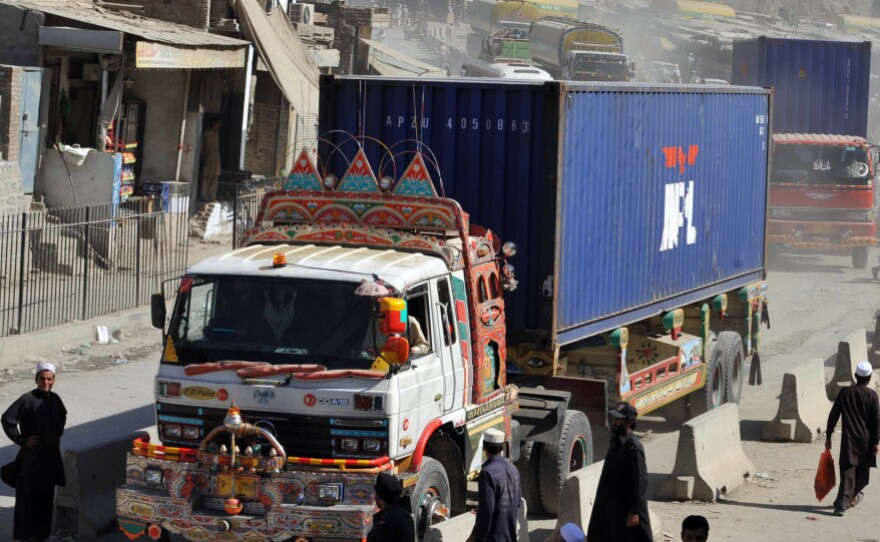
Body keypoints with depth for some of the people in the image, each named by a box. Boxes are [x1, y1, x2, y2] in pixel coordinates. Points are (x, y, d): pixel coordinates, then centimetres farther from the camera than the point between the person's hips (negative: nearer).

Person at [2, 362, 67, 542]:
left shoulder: (54, 399, 5)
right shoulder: (27, 399, -15)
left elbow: (62, 416, 26)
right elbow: (7, 419, -21)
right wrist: (21, 440, -17)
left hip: (51, 454, 6)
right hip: (32, 455, -6)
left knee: (46, 494, 11)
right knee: (28, 493, 1)